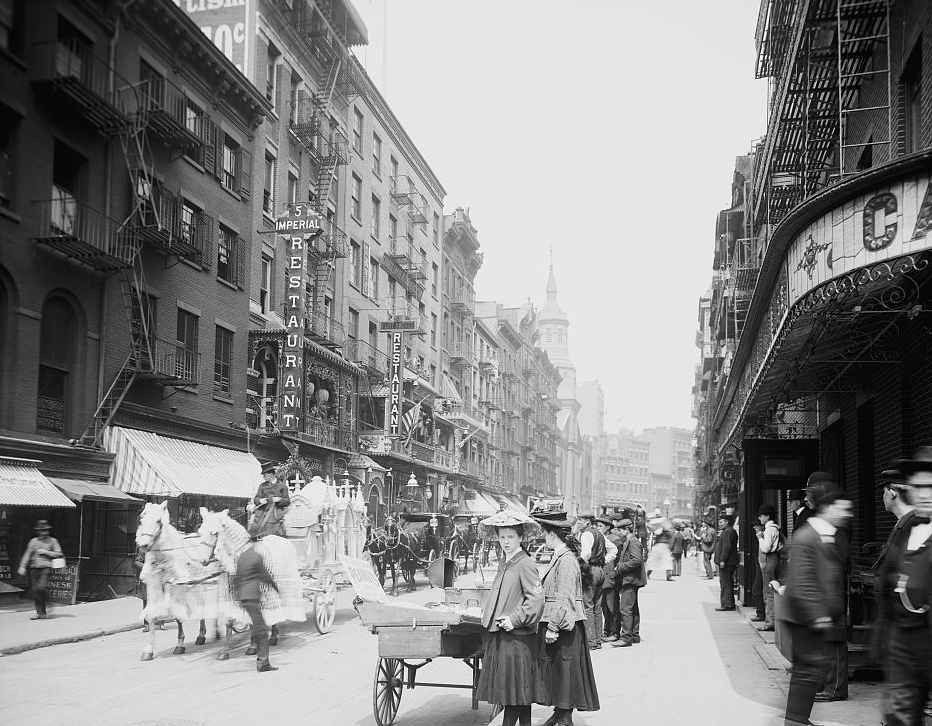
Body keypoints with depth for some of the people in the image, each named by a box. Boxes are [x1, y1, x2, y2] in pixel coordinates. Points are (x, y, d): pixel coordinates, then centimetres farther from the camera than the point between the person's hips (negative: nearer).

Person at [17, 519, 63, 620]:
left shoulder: (52, 541, 6)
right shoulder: (33, 541, 13)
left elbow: (59, 554, 1)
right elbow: (27, 554, 10)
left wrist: (45, 552, -8)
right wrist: (22, 566, 0)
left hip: (46, 568, -3)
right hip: (34, 568, 4)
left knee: (41, 587, -21)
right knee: (35, 591, 1)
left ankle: (47, 604, 3)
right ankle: (40, 613, 8)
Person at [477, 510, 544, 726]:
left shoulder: (525, 564, -12)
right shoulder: (504, 563, 14)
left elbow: (537, 599, -18)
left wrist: (515, 619, -19)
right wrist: (489, 612, 13)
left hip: (516, 636, -8)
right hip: (499, 635, 8)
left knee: (516, 691, -1)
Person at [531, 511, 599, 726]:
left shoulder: (567, 560, -18)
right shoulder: (559, 557, 12)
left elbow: (564, 598, -22)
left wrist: (554, 627, -22)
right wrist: (549, 625, 21)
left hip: (563, 625, -10)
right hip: (553, 622, 10)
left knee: (564, 671, -1)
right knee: (554, 670, 15)